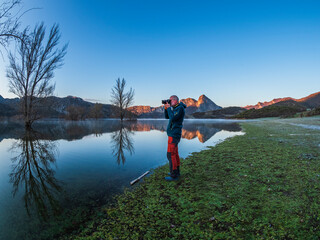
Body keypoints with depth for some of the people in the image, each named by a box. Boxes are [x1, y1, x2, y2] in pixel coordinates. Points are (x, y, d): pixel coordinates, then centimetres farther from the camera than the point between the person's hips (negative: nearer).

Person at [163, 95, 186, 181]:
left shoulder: (180, 108, -13)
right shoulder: (175, 108, 17)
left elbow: (173, 118, -22)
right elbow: (167, 116, 19)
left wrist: (169, 108, -11)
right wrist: (166, 107, 6)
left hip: (174, 135, -10)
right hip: (172, 134, 10)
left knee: (170, 154, -8)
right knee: (174, 153, 14)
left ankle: (174, 175, 0)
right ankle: (177, 172, 23)